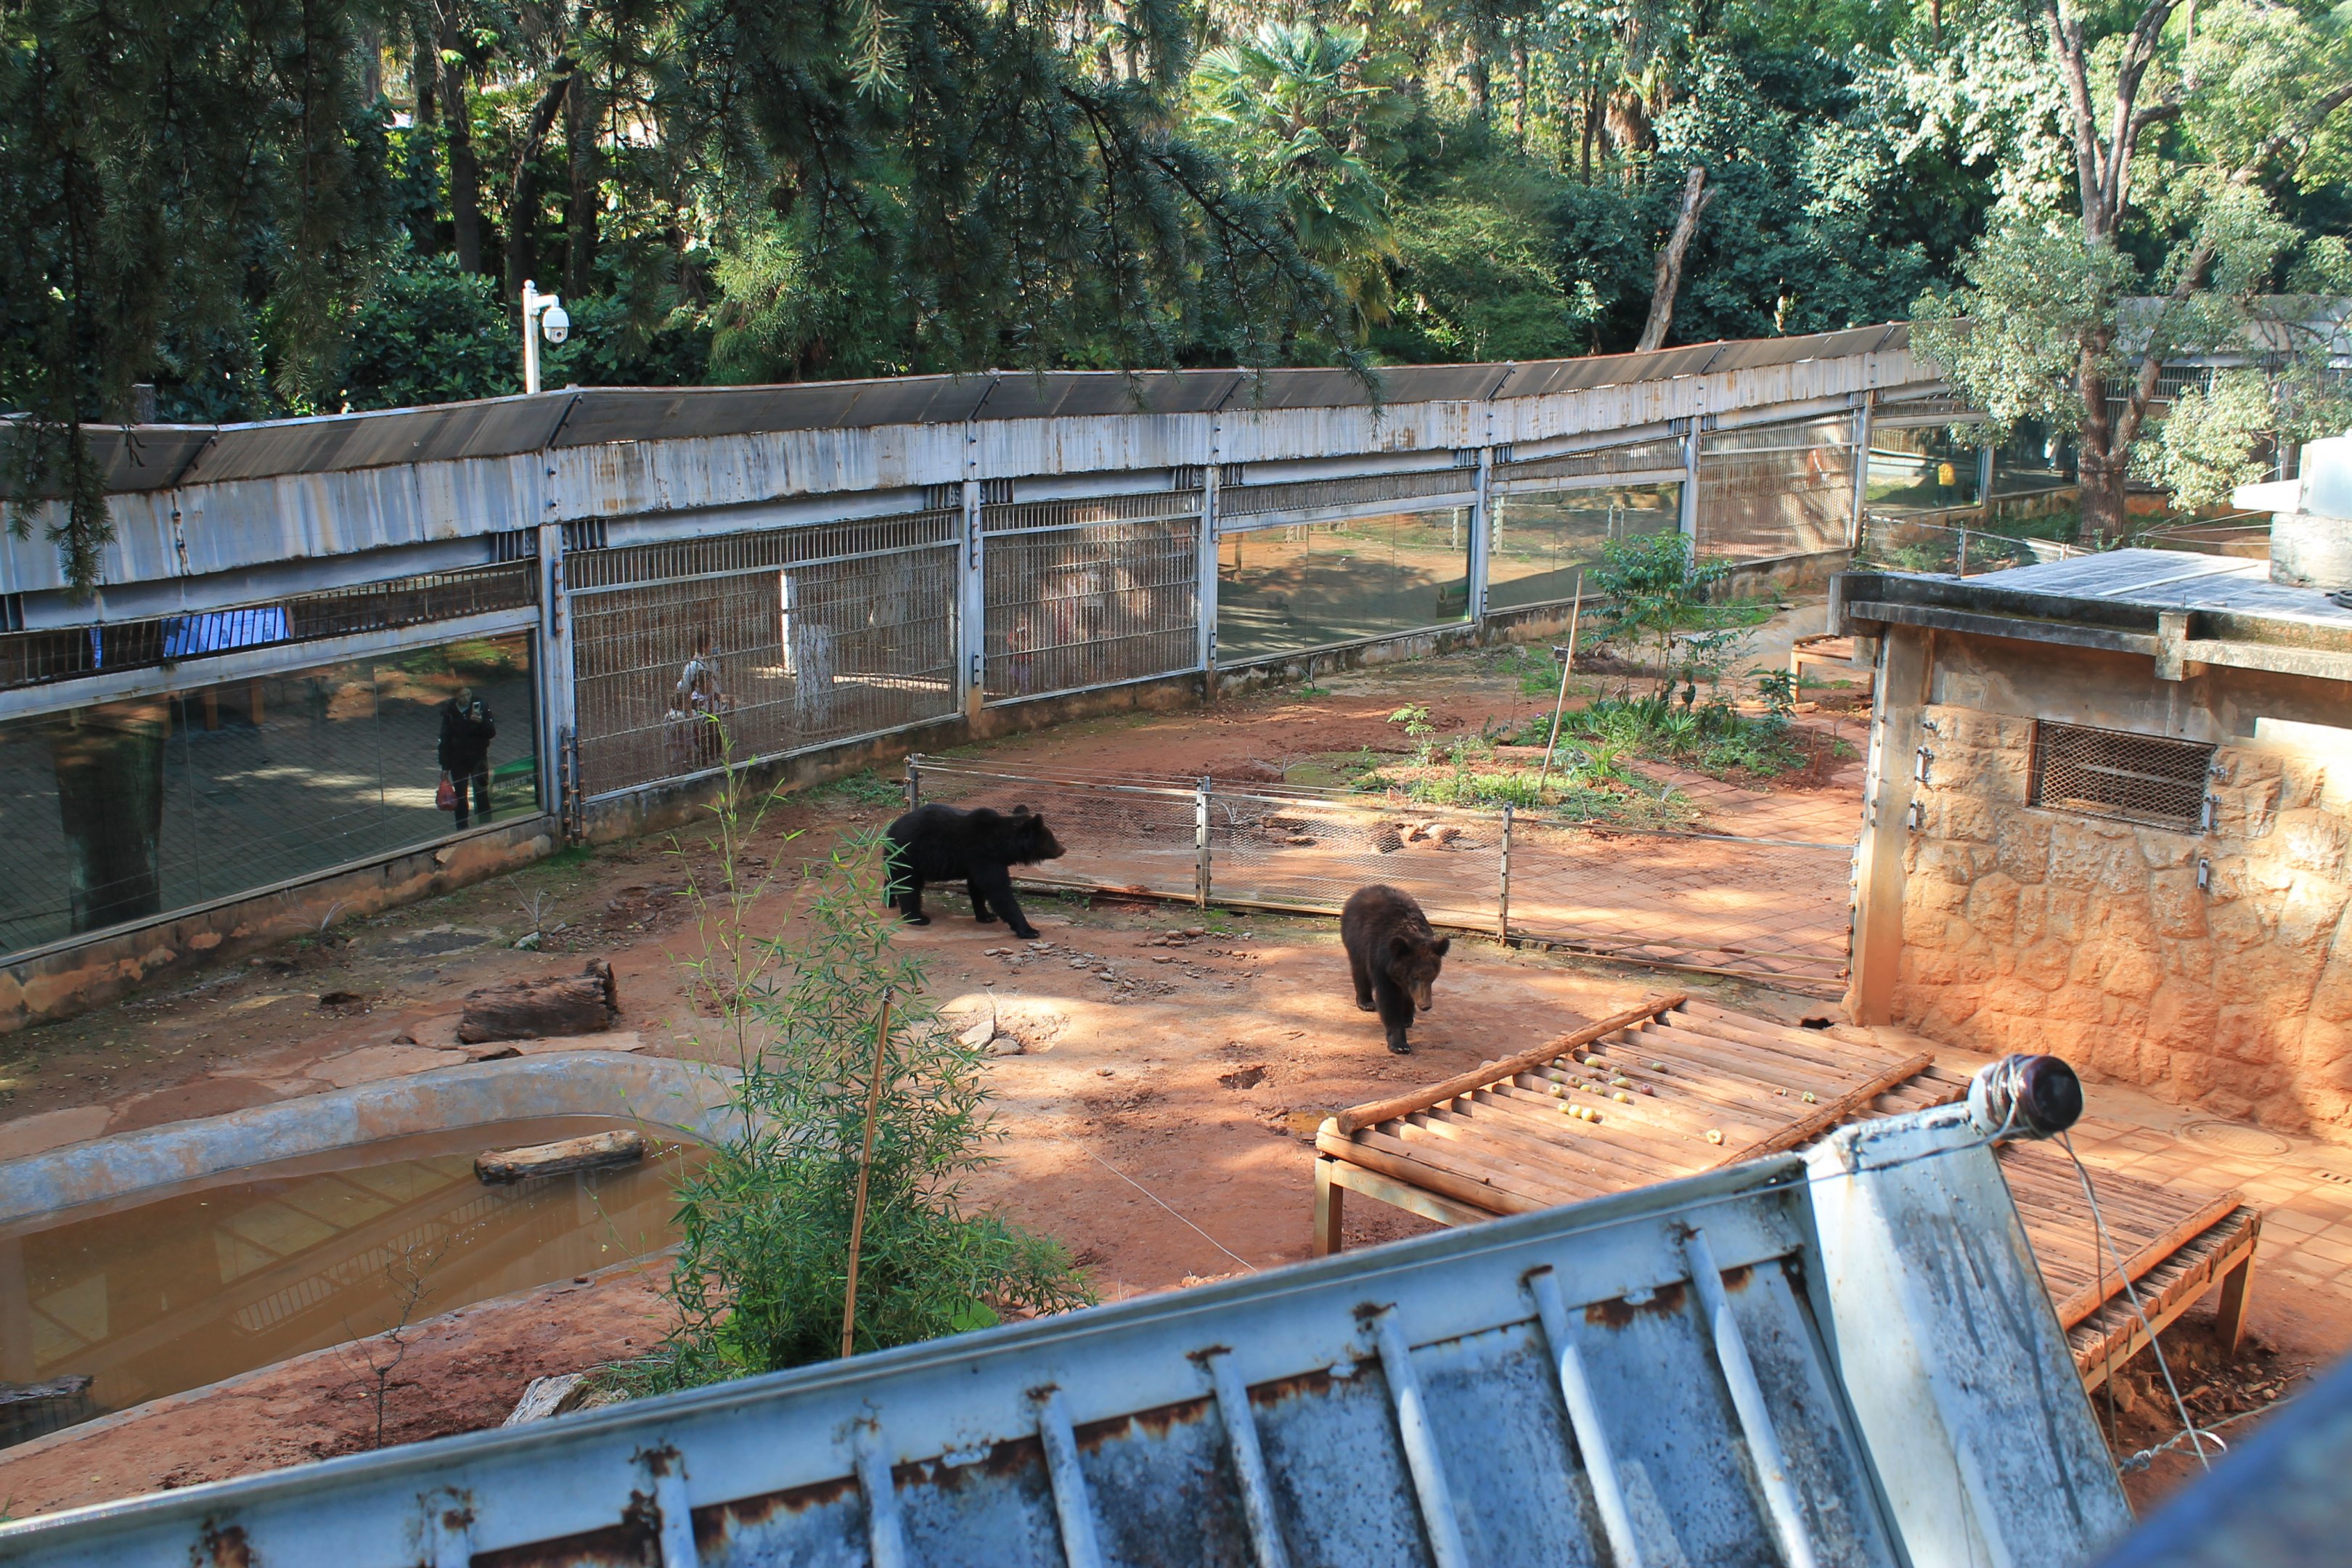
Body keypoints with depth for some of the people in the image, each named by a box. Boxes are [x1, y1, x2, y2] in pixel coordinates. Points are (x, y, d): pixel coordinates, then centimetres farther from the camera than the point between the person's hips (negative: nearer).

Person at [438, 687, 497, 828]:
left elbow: (492, 733, -8)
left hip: (478, 758, -1)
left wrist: (481, 722, -29)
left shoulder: (481, 706, -8)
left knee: (482, 795, -1)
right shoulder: (449, 710, -5)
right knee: (460, 798, 8)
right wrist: (445, 766, 0)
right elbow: (444, 740, 1)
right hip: (457, 760, 1)